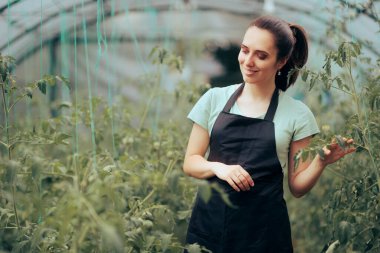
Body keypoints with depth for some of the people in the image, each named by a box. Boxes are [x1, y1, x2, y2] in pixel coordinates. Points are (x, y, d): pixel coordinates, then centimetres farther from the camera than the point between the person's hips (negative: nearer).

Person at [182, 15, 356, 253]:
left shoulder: (297, 114, -1)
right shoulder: (214, 99, 3)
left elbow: (297, 186, 2)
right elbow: (190, 162, 6)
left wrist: (321, 162, -16)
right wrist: (218, 167, -14)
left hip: (264, 229, -1)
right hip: (209, 221, 2)